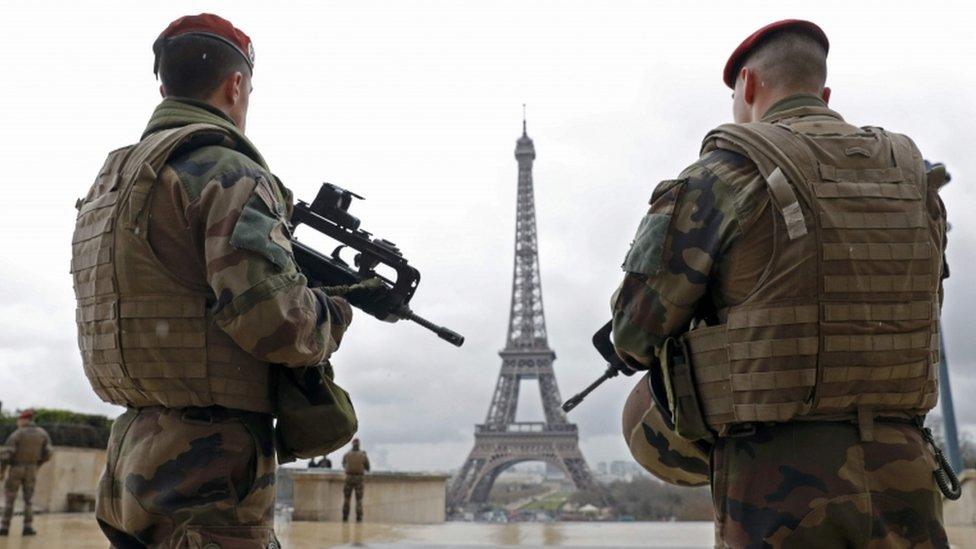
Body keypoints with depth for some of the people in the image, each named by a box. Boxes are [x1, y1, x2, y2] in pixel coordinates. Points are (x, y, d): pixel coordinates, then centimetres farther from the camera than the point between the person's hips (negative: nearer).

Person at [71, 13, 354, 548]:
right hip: (209, 468, -9)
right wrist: (334, 315, -3)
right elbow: (267, 312, -24)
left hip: (133, 458, 9)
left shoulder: (111, 179, 15)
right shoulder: (227, 171, -12)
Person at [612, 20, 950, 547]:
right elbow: (923, 315, 19)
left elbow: (637, 329, -5)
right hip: (901, 481, 5)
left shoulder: (725, 173, -7)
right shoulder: (911, 173, 9)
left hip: (779, 485, -5)